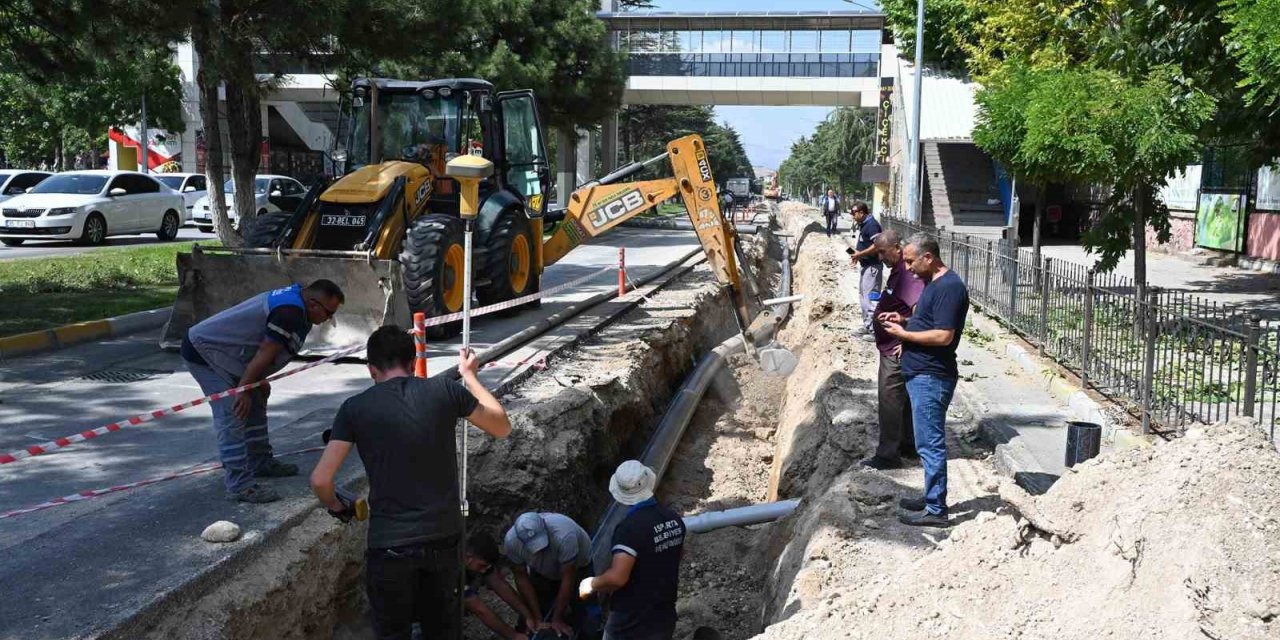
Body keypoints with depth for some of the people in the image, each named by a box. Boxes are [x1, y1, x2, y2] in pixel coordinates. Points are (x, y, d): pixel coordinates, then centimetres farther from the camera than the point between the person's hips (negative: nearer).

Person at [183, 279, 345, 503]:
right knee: (233, 415, -15)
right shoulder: (290, 313, -26)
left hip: (217, 348, 11)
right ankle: (240, 484, -15)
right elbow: (265, 354, -24)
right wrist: (243, 390, -18)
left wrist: (258, 381, 11)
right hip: (204, 350, -11)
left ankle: (260, 462, 29)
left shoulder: (293, 298, 6)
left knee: (255, 405, 17)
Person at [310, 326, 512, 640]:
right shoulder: (444, 390, -3)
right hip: (444, 537, 2)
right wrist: (469, 375, 21)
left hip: (389, 544, -2)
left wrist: (336, 507, 13)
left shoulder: (355, 407, -6)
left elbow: (320, 480, -9)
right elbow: (503, 427, 11)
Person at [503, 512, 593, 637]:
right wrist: (538, 618, -19)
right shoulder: (511, 541, -32)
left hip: (579, 566, -3)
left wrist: (557, 619, -28)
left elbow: (568, 580, -34)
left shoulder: (564, 535, -44)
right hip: (542, 569, 3)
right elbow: (521, 578, -19)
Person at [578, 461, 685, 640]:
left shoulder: (630, 528, -25)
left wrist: (590, 585, -14)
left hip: (631, 624, -6)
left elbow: (616, 577, -33)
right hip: (664, 618, 7)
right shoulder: (674, 519, -1)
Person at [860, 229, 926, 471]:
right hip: (891, 348, 11)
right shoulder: (898, 271, 12)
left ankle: (888, 455, 1)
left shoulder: (908, 274, -21)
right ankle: (907, 445, 30)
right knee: (903, 398, 18)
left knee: (889, 399, -5)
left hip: (897, 351, -11)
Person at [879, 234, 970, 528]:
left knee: (930, 443, -4)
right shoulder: (934, 283, 15)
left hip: (931, 378, -11)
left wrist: (904, 333, -15)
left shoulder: (949, 287, -18)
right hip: (922, 374, 11)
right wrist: (904, 320, 10)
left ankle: (936, 509, 3)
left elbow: (944, 335, -23)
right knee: (929, 442, 18)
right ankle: (932, 496, 28)